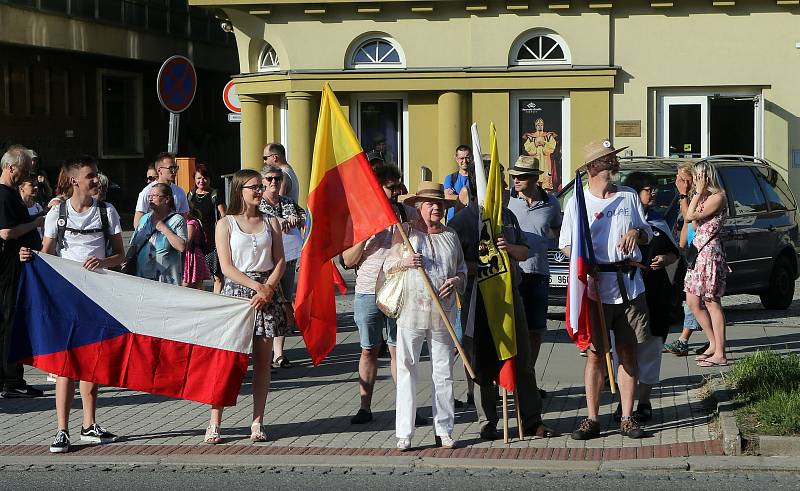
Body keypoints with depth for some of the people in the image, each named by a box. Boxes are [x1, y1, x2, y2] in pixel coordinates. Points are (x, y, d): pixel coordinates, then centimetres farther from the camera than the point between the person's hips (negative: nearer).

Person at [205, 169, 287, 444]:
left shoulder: (270, 223, 12)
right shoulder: (226, 224, 2)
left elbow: (280, 261, 6)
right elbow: (226, 267, -5)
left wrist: (268, 288, -11)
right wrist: (256, 286, -15)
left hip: (267, 291, 3)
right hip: (236, 290, -3)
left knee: (263, 360, 3)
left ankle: (257, 423, 7)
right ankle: (214, 424, -3)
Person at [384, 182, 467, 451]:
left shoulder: (450, 236, 14)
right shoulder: (405, 232, 5)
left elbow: (462, 267, 20)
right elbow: (388, 266, 8)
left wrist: (456, 280, -3)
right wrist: (404, 262, -13)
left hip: (443, 313, 3)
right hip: (411, 310, -3)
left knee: (443, 372, 5)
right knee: (406, 370, -4)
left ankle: (444, 430, 14)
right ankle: (404, 433, 0)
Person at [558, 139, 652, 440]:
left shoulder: (629, 197, 11)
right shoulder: (577, 202, 4)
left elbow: (648, 234, 18)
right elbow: (566, 244, 6)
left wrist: (637, 233, -5)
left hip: (629, 286, 2)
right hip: (595, 288, -2)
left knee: (628, 352, 5)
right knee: (595, 353, -1)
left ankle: (627, 418, 12)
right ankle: (592, 419, 6)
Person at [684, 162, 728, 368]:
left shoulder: (718, 197, -12)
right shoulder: (705, 197, 18)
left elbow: (690, 217, -17)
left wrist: (699, 192, -13)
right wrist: (699, 194, 16)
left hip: (710, 251, -10)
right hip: (698, 251, 10)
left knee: (711, 302, -7)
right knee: (692, 301, 10)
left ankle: (720, 354, -5)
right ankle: (713, 344, 17)